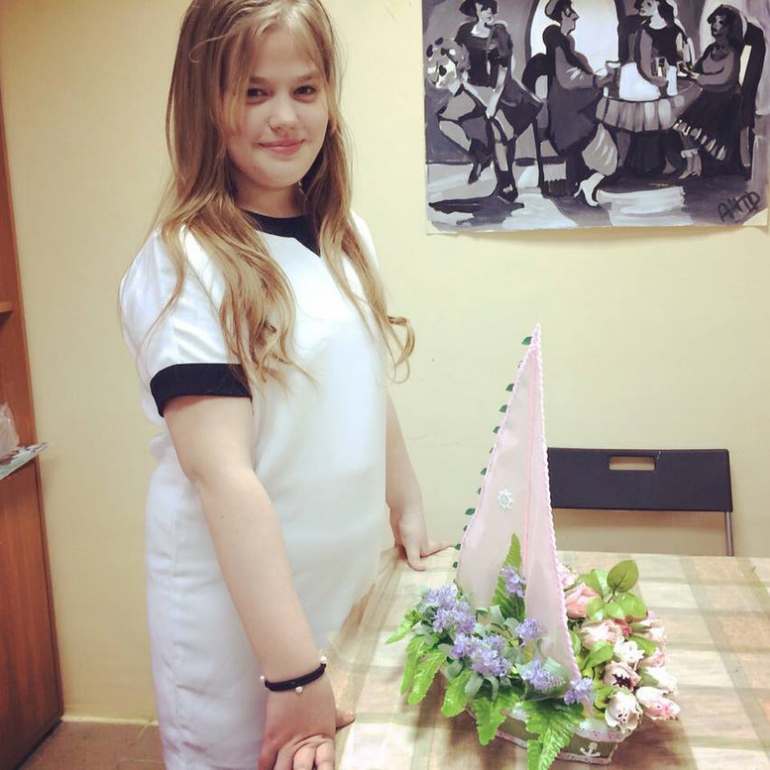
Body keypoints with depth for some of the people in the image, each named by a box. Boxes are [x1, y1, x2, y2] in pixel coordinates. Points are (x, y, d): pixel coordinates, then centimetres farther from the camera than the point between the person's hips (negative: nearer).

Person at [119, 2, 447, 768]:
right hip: (241, 624, -6)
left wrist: (409, 512, 16)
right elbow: (223, 476, -23)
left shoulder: (348, 239, 4)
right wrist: (295, 675, -24)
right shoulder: (185, 266, -17)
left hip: (355, 591, 6)